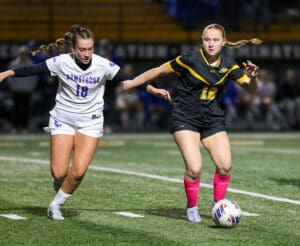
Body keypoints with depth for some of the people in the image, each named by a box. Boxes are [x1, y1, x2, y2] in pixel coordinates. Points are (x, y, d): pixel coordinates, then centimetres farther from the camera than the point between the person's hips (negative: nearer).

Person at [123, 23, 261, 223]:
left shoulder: (228, 64, -2)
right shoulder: (191, 60, -15)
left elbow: (251, 89, 1)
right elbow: (159, 71, -4)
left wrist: (253, 77, -22)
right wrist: (132, 83, 1)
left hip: (214, 120, 4)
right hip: (185, 119, -4)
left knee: (225, 166, -10)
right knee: (195, 168, -18)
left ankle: (218, 203, 18)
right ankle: (192, 207, 10)